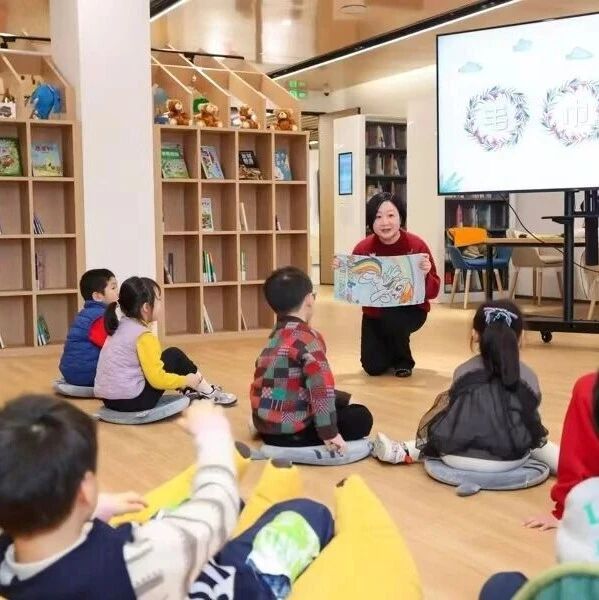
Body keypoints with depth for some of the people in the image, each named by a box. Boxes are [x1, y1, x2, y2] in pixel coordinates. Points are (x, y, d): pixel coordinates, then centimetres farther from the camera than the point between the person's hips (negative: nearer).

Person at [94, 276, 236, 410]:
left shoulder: (120, 327, 8)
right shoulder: (144, 336, -16)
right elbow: (158, 379, -19)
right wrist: (186, 380, -2)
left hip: (108, 398, 9)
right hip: (132, 401, -8)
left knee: (160, 363, 24)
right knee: (174, 356, 3)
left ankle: (195, 391, 29)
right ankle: (208, 393, 18)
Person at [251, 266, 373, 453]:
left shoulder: (275, 336, 11)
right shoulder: (307, 338, -16)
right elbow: (321, 386, -25)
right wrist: (329, 432, -22)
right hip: (290, 432, -9)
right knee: (361, 418, 2)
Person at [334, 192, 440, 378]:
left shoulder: (417, 246, -18)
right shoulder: (362, 249, -13)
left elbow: (433, 292, -15)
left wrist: (426, 275, -35)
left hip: (410, 310, -2)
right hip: (374, 313, 2)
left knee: (393, 320, -35)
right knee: (373, 367, -8)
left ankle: (404, 361, -2)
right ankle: (390, 352, 31)